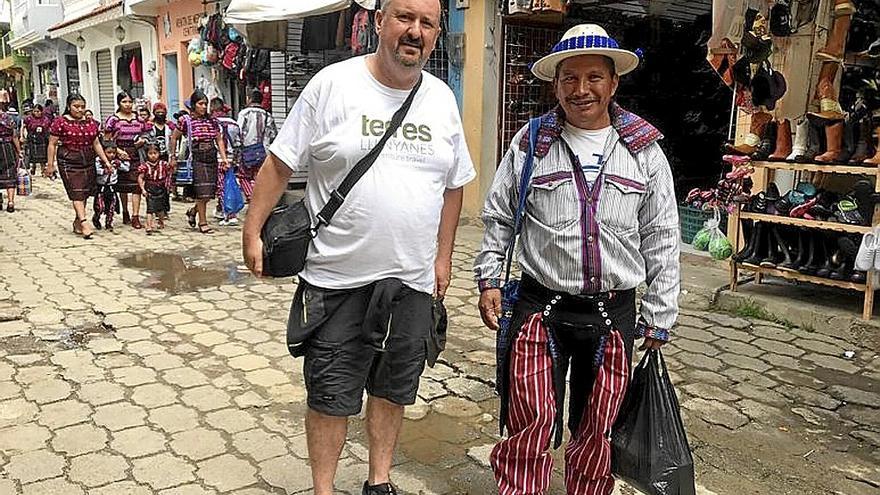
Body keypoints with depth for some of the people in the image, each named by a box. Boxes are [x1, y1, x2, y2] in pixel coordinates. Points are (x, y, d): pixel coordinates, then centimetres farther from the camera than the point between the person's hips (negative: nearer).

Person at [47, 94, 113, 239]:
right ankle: (84, 224, -19)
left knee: (85, 193, 8)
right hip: (69, 162, -5)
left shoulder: (91, 123, 12)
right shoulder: (60, 122, -3)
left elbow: (96, 144, 17)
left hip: (88, 162, 5)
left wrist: (106, 161, 10)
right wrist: (50, 165, -4)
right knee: (77, 192, -13)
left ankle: (77, 222, 21)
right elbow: (52, 144, -2)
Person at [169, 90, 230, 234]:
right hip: (197, 158, -5)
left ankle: (193, 211, 32)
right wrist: (173, 157, 9)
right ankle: (203, 222, 3)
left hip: (212, 157, 5)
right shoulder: (186, 120, -2)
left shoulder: (212, 120, 9)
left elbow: (219, 140, 11)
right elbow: (174, 138, 9)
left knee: (210, 191, 5)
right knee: (202, 191, -8)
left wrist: (224, 158, 1)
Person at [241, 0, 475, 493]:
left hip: (412, 282, 4)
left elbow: (454, 183, 14)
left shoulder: (442, 99, 6)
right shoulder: (333, 84, -7)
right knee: (331, 395, 8)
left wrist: (443, 255, 12)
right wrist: (252, 232, -5)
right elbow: (280, 163, -3)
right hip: (337, 280, -4)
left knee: (393, 389, 18)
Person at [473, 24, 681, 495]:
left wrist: (659, 315, 4)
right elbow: (498, 217, 9)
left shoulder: (644, 149, 1)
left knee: (597, 432, 14)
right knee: (529, 425, 1)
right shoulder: (530, 143, 0)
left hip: (613, 313, 1)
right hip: (540, 306, -1)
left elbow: (661, 237, 5)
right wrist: (489, 279, 3)